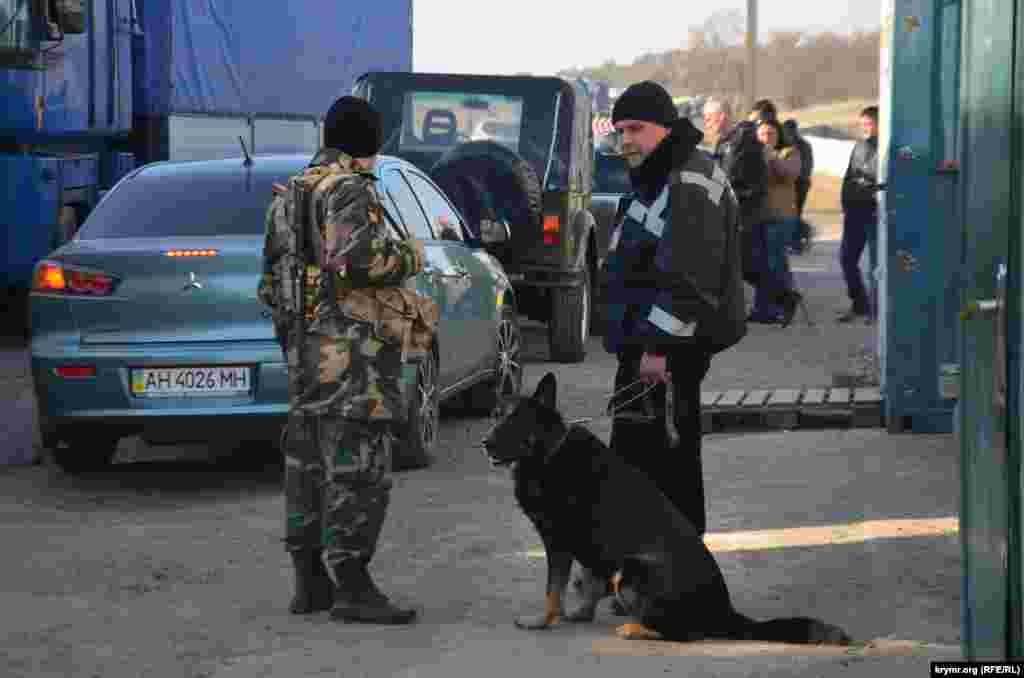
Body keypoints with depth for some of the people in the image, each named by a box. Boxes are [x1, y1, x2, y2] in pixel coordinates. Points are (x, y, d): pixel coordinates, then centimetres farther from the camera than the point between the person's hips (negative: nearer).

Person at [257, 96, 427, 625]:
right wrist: (409, 257, -8)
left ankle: (310, 581, 16)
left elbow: (272, 277, 21)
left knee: (307, 460, 11)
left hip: (304, 346, 10)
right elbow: (361, 259, -25)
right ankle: (350, 585, -12)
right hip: (351, 349, -10)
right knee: (356, 463, -9)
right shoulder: (352, 190, -12)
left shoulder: (289, 195, 17)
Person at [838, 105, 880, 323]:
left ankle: (876, 309, 6)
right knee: (847, 258, 6)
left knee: (876, 261, -2)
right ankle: (859, 305, 18)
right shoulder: (860, 146, 16)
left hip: (876, 211, -7)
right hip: (855, 208, 7)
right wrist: (845, 203, 13)